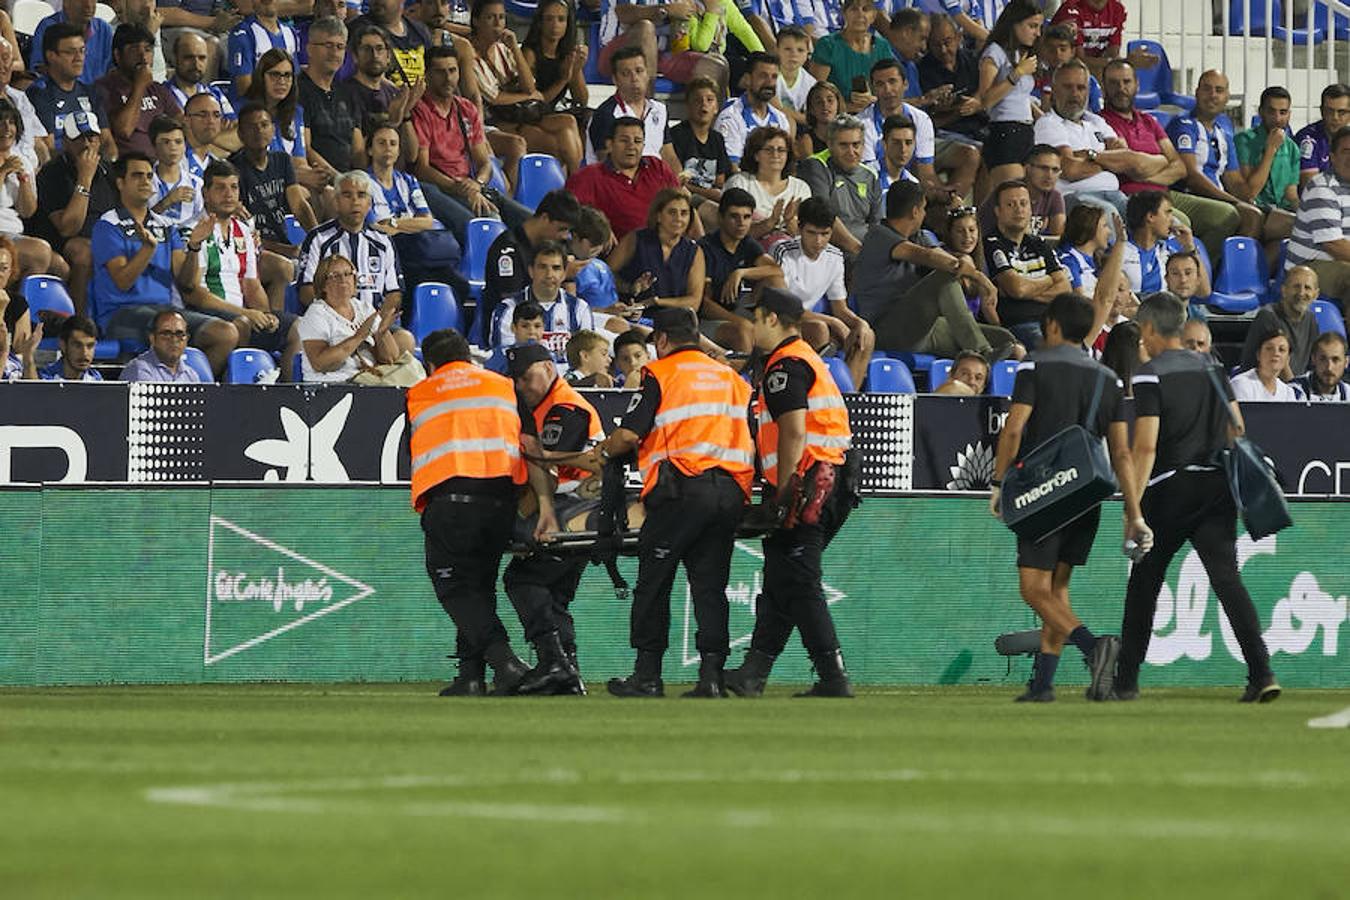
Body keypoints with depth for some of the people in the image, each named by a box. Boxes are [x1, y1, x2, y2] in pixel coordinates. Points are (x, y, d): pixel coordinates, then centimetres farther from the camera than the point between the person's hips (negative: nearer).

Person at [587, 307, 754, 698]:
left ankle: (647, 674, 0)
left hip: (680, 488, -5)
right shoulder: (731, 378, 20)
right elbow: (752, 440, 17)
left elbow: (629, 434, -5)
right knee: (710, 584, 5)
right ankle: (712, 672, -5)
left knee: (653, 580, 2)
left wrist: (602, 452, 14)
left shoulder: (660, 374, 2)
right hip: (732, 490, 5)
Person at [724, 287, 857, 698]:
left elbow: (794, 434, -19)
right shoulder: (809, 360, 23)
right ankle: (753, 674, 15)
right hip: (830, 487, 11)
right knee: (778, 583, 13)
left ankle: (834, 680, -13)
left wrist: (782, 494, -17)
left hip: (806, 483, -11)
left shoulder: (786, 365, -10)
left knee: (797, 585, -9)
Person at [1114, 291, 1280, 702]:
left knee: (1144, 583, 9)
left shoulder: (1151, 375, -8)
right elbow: (1237, 432, 14)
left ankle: (1126, 680, 15)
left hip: (1168, 488, -5)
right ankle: (1262, 672, -19)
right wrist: (1239, 490, 22)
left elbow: (1146, 447, -15)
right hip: (1216, 487, 5)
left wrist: (1133, 506, -15)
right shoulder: (1212, 368, 11)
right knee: (1227, 577, -4)